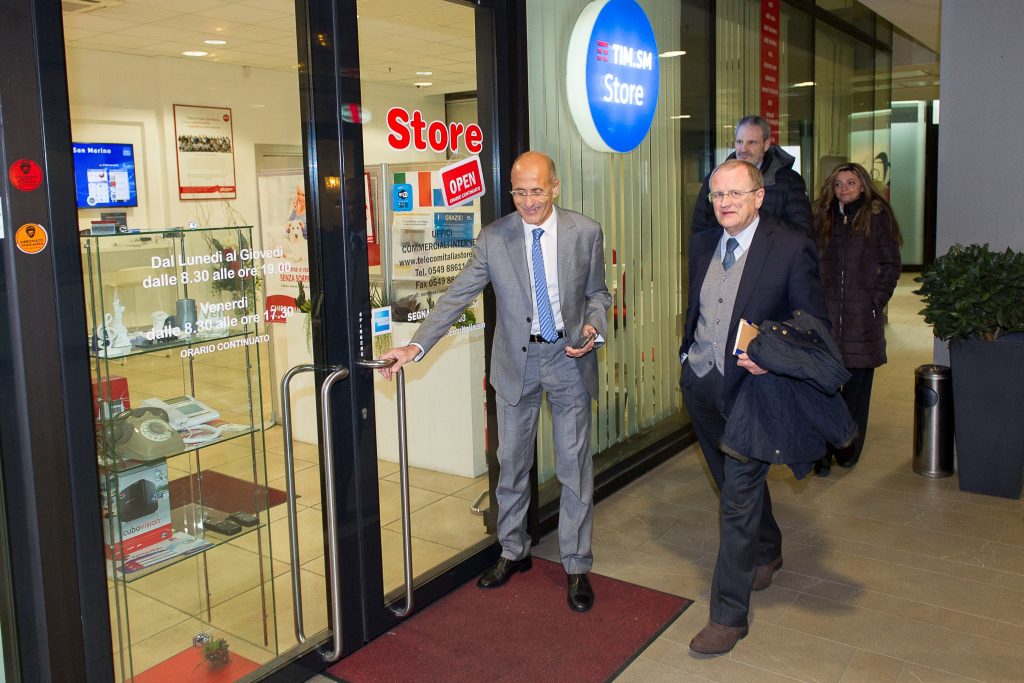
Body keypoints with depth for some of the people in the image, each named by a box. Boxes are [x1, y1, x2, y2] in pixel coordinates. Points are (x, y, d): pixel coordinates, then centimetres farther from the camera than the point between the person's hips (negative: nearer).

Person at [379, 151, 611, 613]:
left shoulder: (585, 233, -6)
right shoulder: (493, 238, -6)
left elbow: (597, 293, 5)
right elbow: (457, 296, -9)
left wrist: (593, 327, -16)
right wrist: (416, 346, -19)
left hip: (569, 357, -1)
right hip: (516, 362, 1)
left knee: (575, 466, 5)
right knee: (511, 463, 13)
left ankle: (577, 567, 22)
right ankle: (513, 552, 34)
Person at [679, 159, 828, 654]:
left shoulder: (791, 248, -12)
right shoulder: (701, 244, 6)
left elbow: (815, 325, -10)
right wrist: (687, 354, 11)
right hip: (700, 385, 6)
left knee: (738, 500, -3)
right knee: (736, 483, 23)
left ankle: (728, 615, 9)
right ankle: (767, 552, 50)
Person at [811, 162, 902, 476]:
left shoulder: (877, 217, 3)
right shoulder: (823, 218, 11)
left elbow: (891, 265, 2)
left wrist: (876, 301, -6)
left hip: (863, 316, -1)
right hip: (825, 314, 2)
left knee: (857, 385, 7)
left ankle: (848, 450, 20)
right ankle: (822, 454, 4)